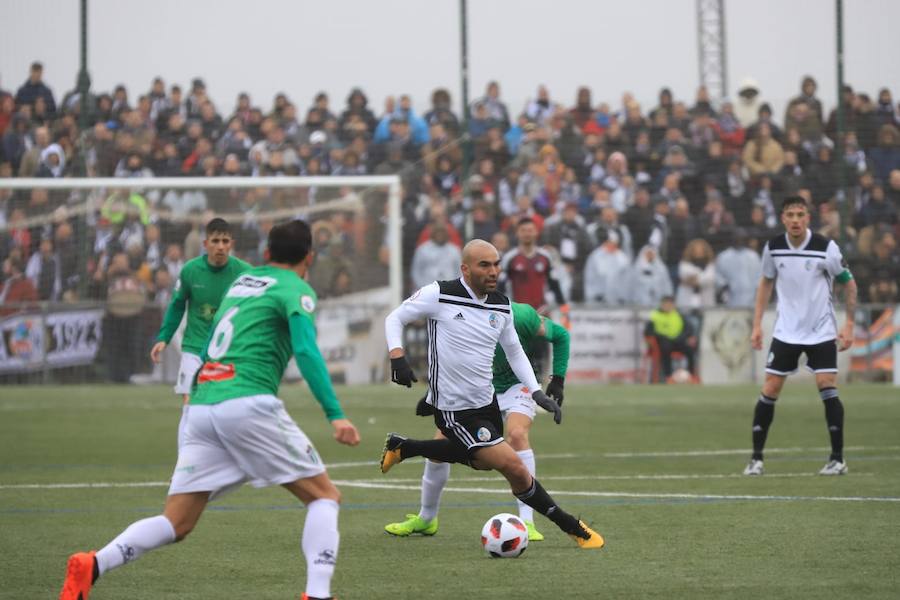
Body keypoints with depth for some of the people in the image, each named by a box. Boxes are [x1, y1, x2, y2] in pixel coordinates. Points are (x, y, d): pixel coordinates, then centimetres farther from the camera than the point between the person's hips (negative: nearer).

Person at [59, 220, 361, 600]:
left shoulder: (241, 281, 24)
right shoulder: (296, 289, 3)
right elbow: (306, 351, -12)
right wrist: (335, 415, -17)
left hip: (202, 407, 6)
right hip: (248, 405, -6)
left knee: (176, 523, 5)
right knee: (325, 497, 6)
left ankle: (92, 567, -17)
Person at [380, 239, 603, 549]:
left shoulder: (502, 306, 2)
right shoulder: (439, 295, -15)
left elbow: (514, 351, 17)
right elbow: (395, 318, -3)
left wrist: (537, 392, 6)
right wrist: (397, 356, -19)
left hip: (486, 400, 8)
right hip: (454, 410, -8)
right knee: (514, 467, -13)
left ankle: (401, 447, 41)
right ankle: (571, 526, 2)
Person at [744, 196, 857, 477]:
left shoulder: (826, 247, -13)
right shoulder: (773, 248, -4)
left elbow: (849, 283, -2)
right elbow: (766, 282, 12)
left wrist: (849, 324, -8)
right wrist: (757, 324, 8)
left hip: (821, 332, -2)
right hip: (786, 332, 2)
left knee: (827, 387, -11)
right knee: (770, 389, -2)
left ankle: (837, 458, -1)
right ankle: (756, 457, 7)